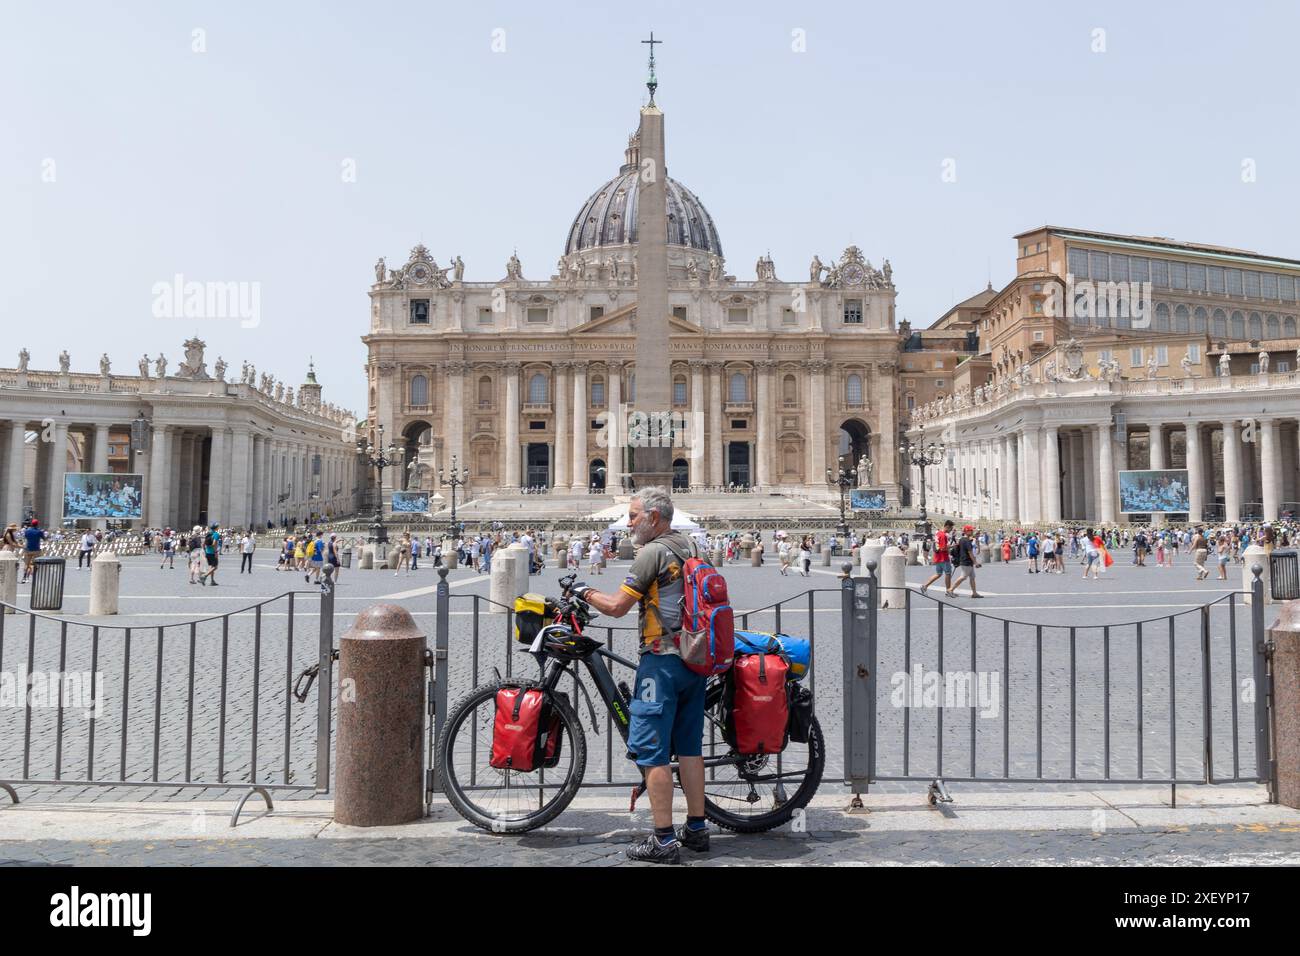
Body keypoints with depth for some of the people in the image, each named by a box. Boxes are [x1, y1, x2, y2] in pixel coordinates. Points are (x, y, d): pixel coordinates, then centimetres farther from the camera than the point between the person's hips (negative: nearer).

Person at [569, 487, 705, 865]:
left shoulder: (652, 552, -12)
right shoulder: (691, 547, 12)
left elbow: (617, 607, -13)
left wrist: (586, 592, 2)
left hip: (662, 661, -8)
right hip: (695, 659, 9)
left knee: (650, 749, -4)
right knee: (689, 746, 14)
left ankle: (664, 839, -2)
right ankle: (697, 828, 20)